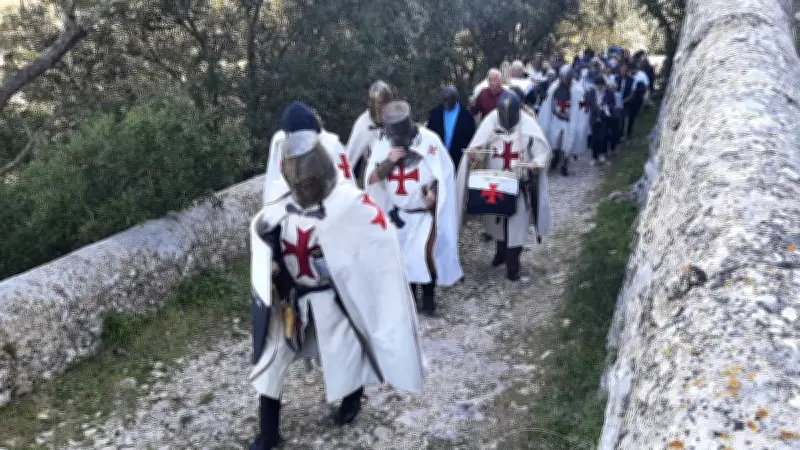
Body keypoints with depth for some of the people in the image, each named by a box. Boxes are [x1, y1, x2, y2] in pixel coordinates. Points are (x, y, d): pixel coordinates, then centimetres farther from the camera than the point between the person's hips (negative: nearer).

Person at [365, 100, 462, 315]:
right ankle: (410, 294, 32)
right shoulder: (382, 145, -6)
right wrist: (389, 161, -22)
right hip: (400, 212, 4)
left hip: (426, 210, -4)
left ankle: (429, 295, 9)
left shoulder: (429, 140, -15)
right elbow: (371, 179, -7)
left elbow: (445, 173, -5)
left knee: (425, 252, -13)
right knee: (404, 254, 11)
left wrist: (434, 190, -20)